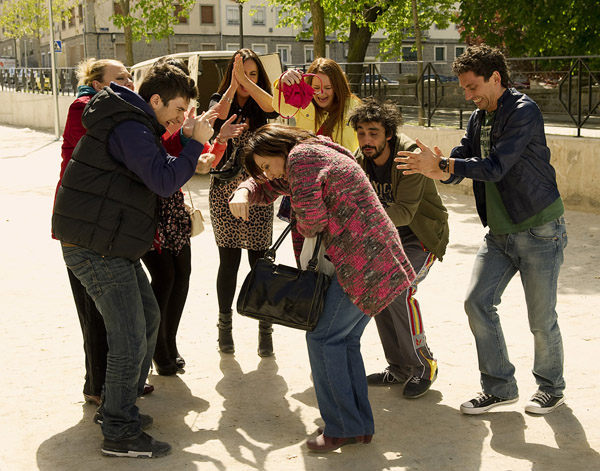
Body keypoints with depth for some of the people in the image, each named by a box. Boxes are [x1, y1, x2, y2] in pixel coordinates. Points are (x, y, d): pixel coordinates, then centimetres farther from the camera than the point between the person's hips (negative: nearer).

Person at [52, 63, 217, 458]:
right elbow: (163, 181, -26)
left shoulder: (136, 126, 17)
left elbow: (152, 171, 25)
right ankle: (120, 434, 3)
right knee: (130, 340, -8)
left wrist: (190, 165, 10)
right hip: (95, 248, -11)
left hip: (112, 247, 11)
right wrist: (196, 144, -17)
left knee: (148, 319, 17)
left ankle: (118, 406, 29)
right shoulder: (129, 128, -17)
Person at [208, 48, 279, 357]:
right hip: (224, 189, 0)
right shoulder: (220, 99, 6)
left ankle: (265, 328, 8)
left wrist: (245, 79, -20)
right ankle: (225, 326, 19)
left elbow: (273, 107, -18)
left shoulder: (260, 101, 7)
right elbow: (218, 116, -17)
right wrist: (233, 84, -18)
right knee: (229, 260, 4)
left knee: (259, 260, -3)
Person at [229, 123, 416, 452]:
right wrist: (244, 193, 8)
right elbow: (265, 187, 30)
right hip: (379, 260, 10)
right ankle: (360, 425, 17)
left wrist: (305, 230, 4)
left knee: (323, 337, -4)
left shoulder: (301, 155, -9)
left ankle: (343, 427, 0)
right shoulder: (314, 155, 22)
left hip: (362, 260, -10)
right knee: (345, 340, 13)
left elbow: (311, 214, -19)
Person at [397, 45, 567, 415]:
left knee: (542, 319, 2)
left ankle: (551, 387, 25)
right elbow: (462, 161, 6)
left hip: (539, 231, -7)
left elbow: (495, 167, -26)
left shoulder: (524, 112, -17)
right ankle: (500, 388, 12)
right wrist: (438, 170, -17)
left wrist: (441, 164, -27)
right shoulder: (479, 119, 9)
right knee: (478, 302, 0)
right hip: (500, 232, 8)